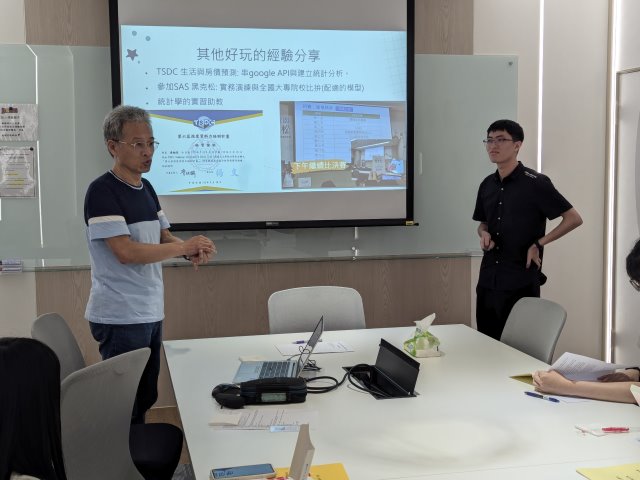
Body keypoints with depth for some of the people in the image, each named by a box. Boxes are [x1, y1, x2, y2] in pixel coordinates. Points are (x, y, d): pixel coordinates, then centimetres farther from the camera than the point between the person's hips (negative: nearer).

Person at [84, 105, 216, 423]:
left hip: (151, 313, 8)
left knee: (144, 400, 17)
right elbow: (125, 252, -22)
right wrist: (184, 247, -17)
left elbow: (163, 237, 14)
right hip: (120, 318, -8)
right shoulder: (102, 191, -14)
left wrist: (194, 251, -7)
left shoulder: (146, 189, 11)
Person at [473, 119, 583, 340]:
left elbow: (574, 219, -7)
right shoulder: (487, 185, 9)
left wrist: (538, 244, -11)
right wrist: (484, 234, 0)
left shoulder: (535, 183, -9)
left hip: (521, 283, -6)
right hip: (487, 281, 6)